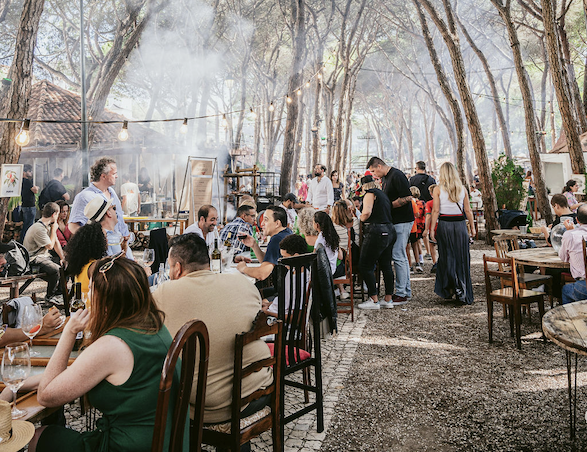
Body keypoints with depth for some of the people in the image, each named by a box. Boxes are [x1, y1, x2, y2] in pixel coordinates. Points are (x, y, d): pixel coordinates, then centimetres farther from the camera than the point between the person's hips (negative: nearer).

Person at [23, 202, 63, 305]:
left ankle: (57, 291, 13)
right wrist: (54, 229, -8)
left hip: (44, 256, 10)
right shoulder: (38, 228, -23)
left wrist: (63, 258, 7)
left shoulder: (49, 225, 8)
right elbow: (50, 246, -17)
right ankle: (50, 297, -9)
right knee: (56, 269, -29)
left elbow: (56, 242, 13)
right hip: (34, 259, -10)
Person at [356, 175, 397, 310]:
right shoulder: (383, 194, 22)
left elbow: (367, 212, -19)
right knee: (386, 266, 12)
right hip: (390, 231, 10)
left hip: (376, 232, -9)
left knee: (365, 266, -3)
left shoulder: (370, 193, -5)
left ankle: (374, 300, -3)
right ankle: (388, 299, 16)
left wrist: (360, 219, 0)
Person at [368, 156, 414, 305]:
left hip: (403, 220, -10)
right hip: (394, 221, 10)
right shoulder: (385, 177, 15)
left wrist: (389, 206, -17)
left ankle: (401, 294, -3)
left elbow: (407, 198, -22)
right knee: (401, 256, 13)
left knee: (398, 256, -9)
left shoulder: (397, 176, -15)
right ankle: (407, 291, 21)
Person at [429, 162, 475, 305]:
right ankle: (463, 293, 8)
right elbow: (468, 210, 6)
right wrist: (472, 227, 14)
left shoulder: (438, 189, -3)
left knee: (446, 257, 7)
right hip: (460, 224, 2)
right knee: (461, 257, 7)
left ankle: (449, 289, 7)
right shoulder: (462, 189, 5)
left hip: (444, 224, -2)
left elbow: (435, 211, -7)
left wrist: (432, 229, -3)